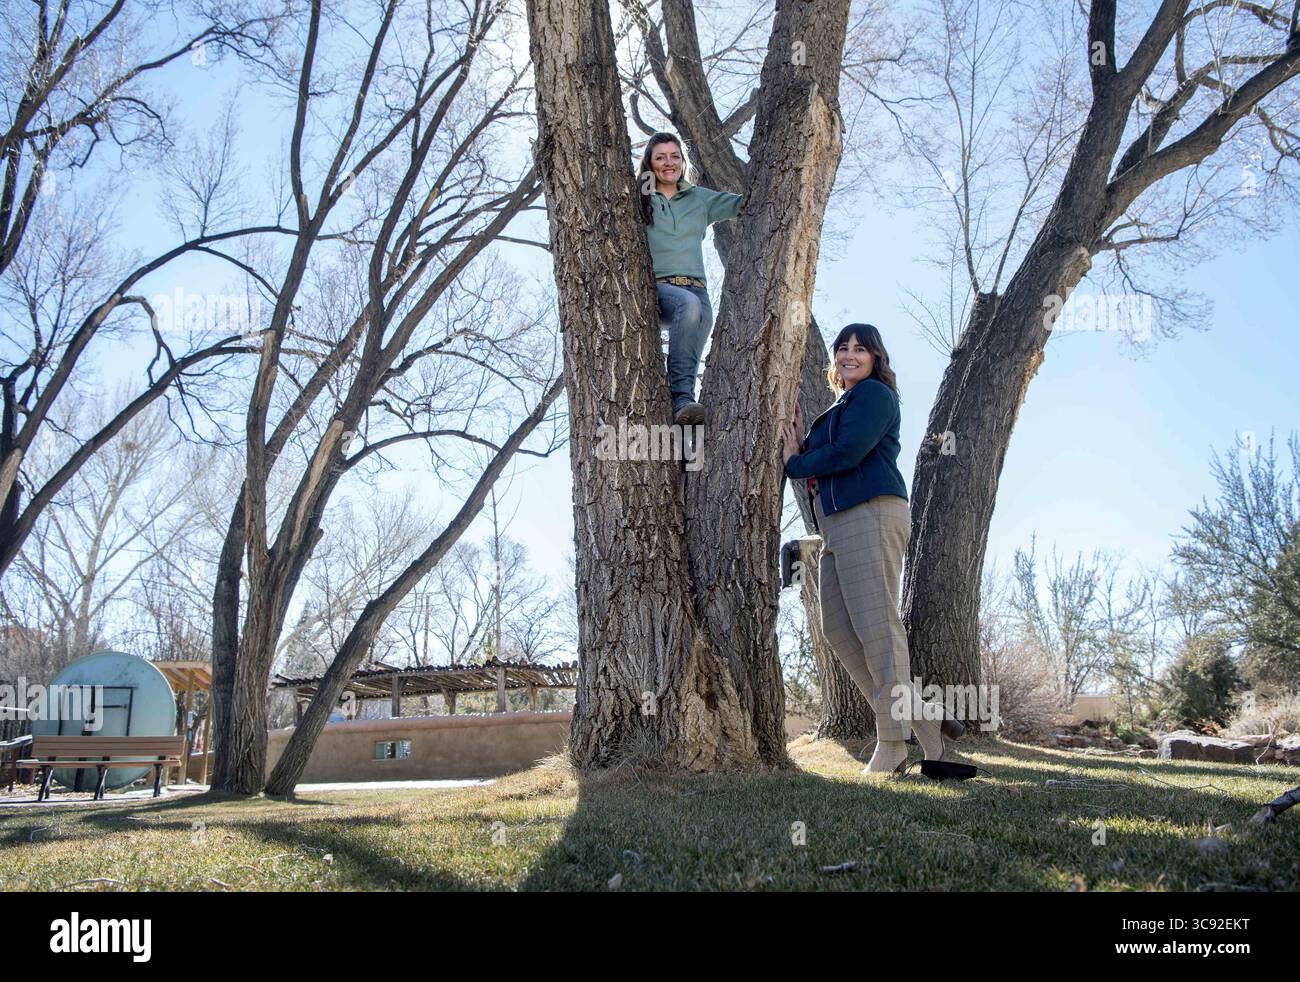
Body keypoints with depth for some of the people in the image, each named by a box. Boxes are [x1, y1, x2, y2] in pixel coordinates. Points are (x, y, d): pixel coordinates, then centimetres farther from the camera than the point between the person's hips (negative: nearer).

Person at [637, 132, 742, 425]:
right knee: (689, 303, -37)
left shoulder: (700, 198, 25)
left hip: (695, 287, 3)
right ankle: (682, 398, -45)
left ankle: (682, 402, -47)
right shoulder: (638, 200, 16)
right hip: (655, 287, -3)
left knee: (703, 316, -31)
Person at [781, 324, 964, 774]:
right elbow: (822, 465, 23)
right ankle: (920, 716, 7)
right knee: (839, 629, 3)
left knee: (876, 625, -13)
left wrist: (795, 464, 1)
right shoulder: (838, 409, 29)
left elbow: (848, 453, -13)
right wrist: (801, 445, 7)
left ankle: (893, 741, -11)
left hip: (871, 514, -10)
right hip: (837, 525, 10)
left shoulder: (874, 394, 1)